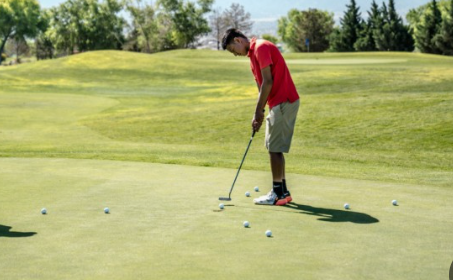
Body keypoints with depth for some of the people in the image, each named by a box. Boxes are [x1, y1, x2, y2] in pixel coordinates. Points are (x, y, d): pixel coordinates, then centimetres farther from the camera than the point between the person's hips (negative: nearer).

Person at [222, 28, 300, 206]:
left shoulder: (261, 48, -14)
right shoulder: (252, 55, 17)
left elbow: (268, 82, -19)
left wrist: (259, 111, -14)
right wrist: (258, 115, 11)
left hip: (283, 103, -10)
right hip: (279, 103, 10)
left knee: (275, 148, -5)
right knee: (274, 148, 14)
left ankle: (278, 194, 1)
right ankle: (282, 191, 20)